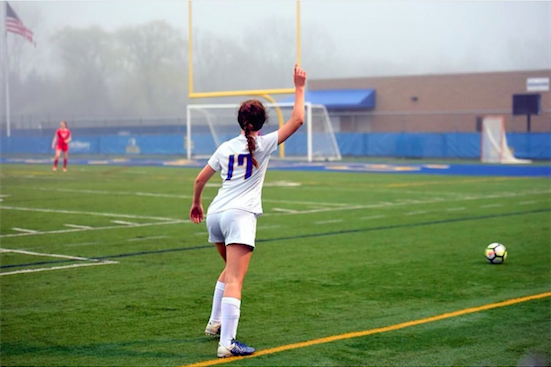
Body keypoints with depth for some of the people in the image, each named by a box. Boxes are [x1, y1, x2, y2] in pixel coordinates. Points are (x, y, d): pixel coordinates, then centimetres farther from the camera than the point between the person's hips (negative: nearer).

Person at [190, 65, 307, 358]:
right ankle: (227, 343, -24)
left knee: (230, 271, 28)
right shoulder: (263, 145, 0)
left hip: (215, 214, 7)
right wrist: (299, 88, 6)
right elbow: (297, 120, -2)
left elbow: (199, 180, 22)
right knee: (234, 280, -15)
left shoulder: (225, 147, 14)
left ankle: (215, 323, 33)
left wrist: (196, 204, 38)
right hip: (240, 216, -6)